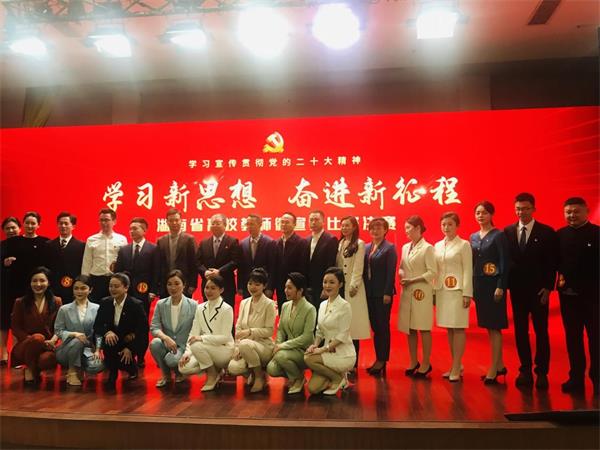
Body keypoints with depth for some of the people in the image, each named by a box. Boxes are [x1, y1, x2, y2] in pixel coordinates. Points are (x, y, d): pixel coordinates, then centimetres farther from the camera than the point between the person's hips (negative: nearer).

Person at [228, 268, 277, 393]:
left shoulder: (269, 304, -6)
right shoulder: (244, 303, 10)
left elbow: (269, 331, -10)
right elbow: (238, 327, 7)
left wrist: (250, 331, -23)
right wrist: (237, 347, -7)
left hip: (264, 346, -4)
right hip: (245, 347, 5)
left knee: (245, 344, -37)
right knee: (233, 368, -25)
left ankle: (260, 376, -11)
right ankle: (253, 372, 12)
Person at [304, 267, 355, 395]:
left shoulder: (344, 306, -13)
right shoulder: (322, 305, 9)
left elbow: (342, 335, -16)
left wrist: (323, 349, -19)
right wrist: (315, 345, -5)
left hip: (343, 354, -6)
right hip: (328, 353, 6)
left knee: (308, 359, -27)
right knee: (313, 388, -10)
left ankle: (339, 378, -3)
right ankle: (337, 375, 18)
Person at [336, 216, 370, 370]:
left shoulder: (359, 244, -2)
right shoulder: (339, 244, 12)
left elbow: (358, 268, -7)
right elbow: (336, 265, 10)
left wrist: (353, 286, -11)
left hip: (352, 288, -5)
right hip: (339, 286, 5)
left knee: (353, 324, -3)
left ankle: (353, 363, 3)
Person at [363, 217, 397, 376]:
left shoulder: (389, 248, -4)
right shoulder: (366, 248, 11)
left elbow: (391, 272, -10)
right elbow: (363, 270, 9)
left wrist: (388, 293, -15)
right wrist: (363, 290, 3)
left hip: (382, 293, -5)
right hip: (369, 293, 5)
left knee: (382, 327, 2)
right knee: (374, 326, 10)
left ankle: (382, 360, 11)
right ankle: (378, 359, 18)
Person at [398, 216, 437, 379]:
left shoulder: (427, 248, -8)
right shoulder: (405, 247, 11)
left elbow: (433, 272, -12)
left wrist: (412, 280, -16)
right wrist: (401, 275, -3)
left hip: (421, 292, -6)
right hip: (407, 292, 6)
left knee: (423, 328, 0)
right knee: (409, 328, 9)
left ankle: (426, 364, 10)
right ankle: (414, 362, 20)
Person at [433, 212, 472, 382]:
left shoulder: (464, 245, -3)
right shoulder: (437, 245, 13)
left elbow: (468, 270, -6)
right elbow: (435, 270, 12)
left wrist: (467, 294, -12)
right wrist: (434, 291, 8)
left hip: (457, 290, -5)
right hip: (442, 290, 5)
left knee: (458, 328, -3)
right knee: (449, 329, 9)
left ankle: (456, 368, 1)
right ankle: (456, 365, 19)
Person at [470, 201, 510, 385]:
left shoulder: (498, 235, -6)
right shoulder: (473, 237, 12)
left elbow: (504, 263, -11)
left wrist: (501, 287, -17)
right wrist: (470, 287, 10)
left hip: (493, 284, -6)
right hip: (478, 285, 7)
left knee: (494, 326, -3)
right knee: (488, 326, 11)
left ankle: (493, 369, 3)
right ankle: (500, 365, 23)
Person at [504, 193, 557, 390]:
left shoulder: (546, 232, -2)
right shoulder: (507, 231, 5)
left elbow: (552, 262, -3)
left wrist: (548, 287, -9)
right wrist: (507, 284, -4)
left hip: (538, 290, -2)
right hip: (517, 289, 3)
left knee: (541, 331, 3)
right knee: (520, 331, 7)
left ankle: (541, 372, 11)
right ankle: (525, 370, 16)